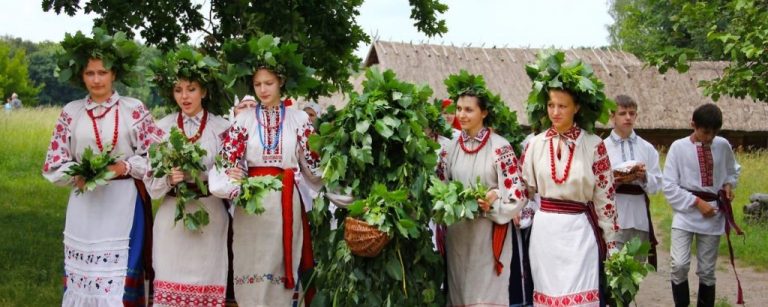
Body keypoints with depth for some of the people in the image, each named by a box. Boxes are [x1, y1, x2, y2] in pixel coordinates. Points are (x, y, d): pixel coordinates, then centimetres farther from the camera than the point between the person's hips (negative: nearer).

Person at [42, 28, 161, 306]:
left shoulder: (133, 109, -1)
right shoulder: (71, 112, 5)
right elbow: (54, 164, 5)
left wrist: (125, 167, -17)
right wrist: (77, 175, -13)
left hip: (123, 204, -2)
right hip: (85, 205, 3)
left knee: (122, 273, -1)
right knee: (83, 271, 7)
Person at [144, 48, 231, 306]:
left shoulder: (222, 127, 0)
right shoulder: (162, 128, 4)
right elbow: (150, 180, 2)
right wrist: (168, 179, -17)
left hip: (210, 217, -1)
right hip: (173, 218, 1)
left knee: (207, 282, 2)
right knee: (172, 282, 2)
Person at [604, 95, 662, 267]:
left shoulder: (647, 148, 10)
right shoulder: (602, 147, 1)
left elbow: (657, 184, 7)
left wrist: (644, 176, -12)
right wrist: (614, 182, -20)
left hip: (639, 218, 3)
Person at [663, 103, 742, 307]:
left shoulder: (723, 146, 0)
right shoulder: (679, 147, -8)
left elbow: (732, 172, 19)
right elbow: (669, 187, -8)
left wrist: (728, 185, -3)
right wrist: (697, 202, -14)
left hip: (713, 215, 3)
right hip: (686, 214, -2)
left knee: (707, 270, 9)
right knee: (679, 265, -15)